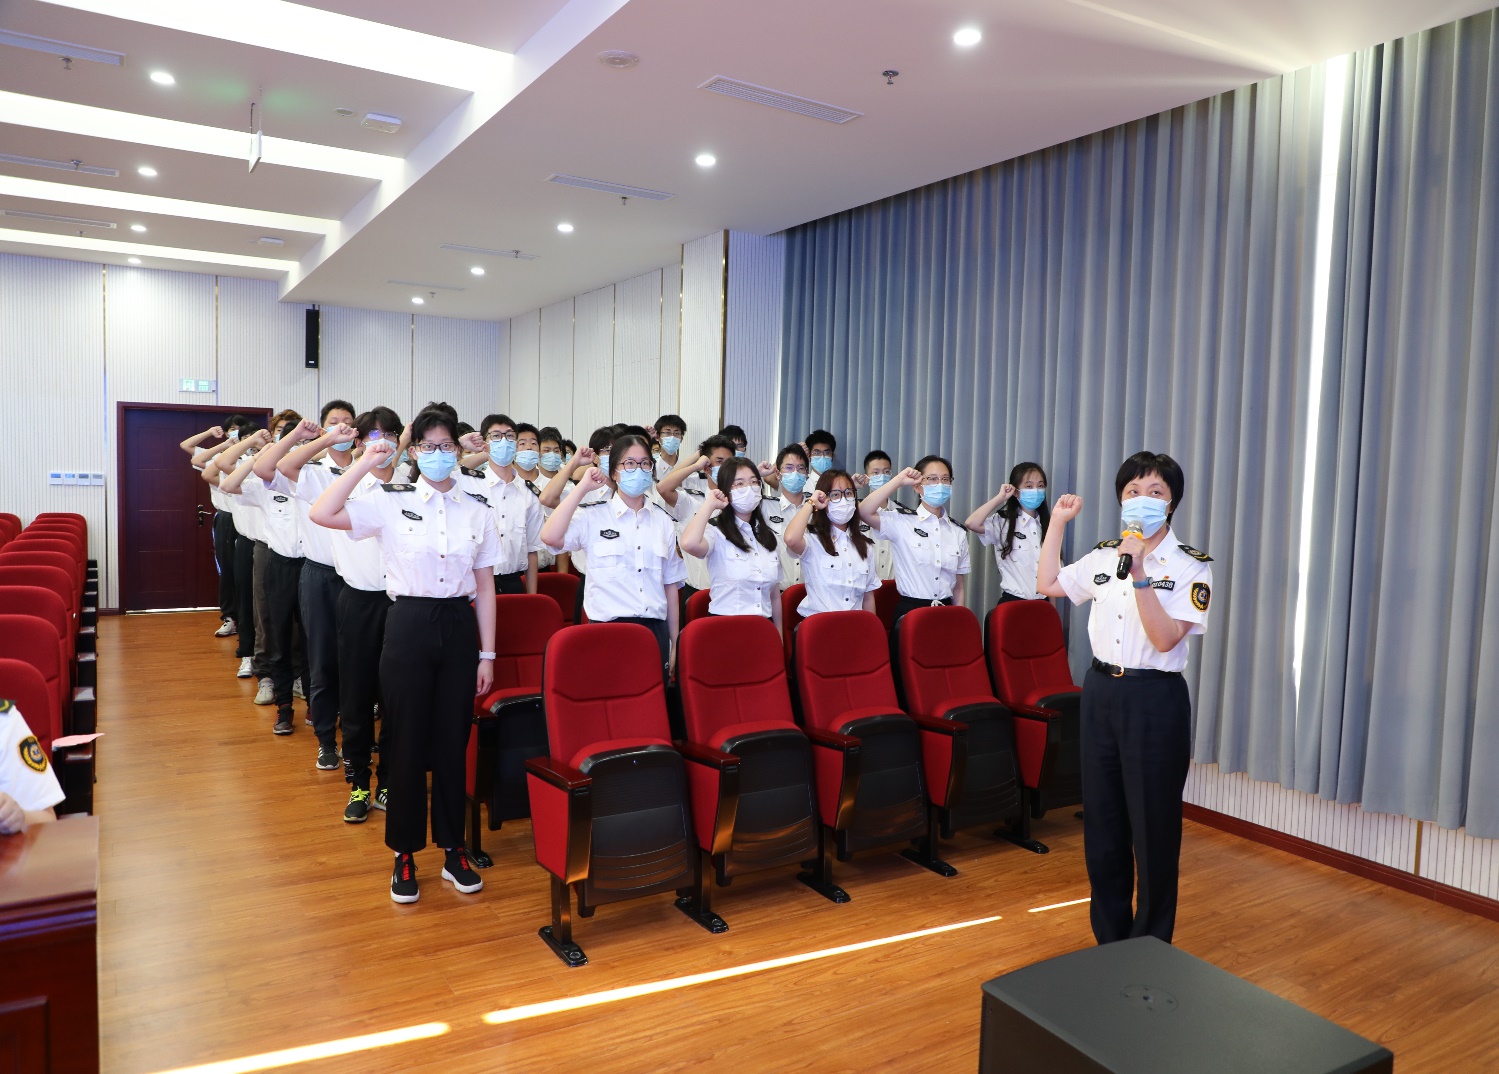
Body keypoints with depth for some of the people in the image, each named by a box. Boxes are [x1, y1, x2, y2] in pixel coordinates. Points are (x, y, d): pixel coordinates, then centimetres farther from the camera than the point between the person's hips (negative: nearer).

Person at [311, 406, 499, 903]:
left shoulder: (477, 512, 5)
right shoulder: (391, 502, -1)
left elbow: (485, 587, 6)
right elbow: (322, 514, -16)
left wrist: (487, 654, 4)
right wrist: (365, 462, -12)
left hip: (459, 627, 2)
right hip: (409, 625, -2)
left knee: (453, 742, 8)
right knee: (407, 742, 5)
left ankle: (452, 848, 24)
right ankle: (404, 854, 22)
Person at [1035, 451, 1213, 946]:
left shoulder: (1190, 566, -8)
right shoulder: (1104, 556, 6)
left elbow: (1165, 637, -19)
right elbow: (1048, 584, 17)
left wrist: (1139, 576, -27)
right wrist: (1058, 522, 12)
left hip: (1154, 699, -5)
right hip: (1102, 691, 5)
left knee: (1153, 826, 4)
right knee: (1102, 819, 14)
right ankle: (1109, 937, 31)